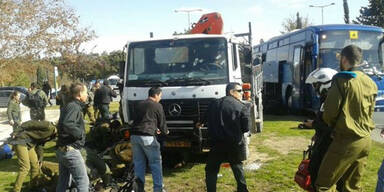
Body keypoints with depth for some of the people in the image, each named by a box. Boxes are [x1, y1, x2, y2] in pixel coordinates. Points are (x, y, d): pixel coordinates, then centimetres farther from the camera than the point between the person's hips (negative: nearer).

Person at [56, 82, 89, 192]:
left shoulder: (69, 105, 15)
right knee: (83, 181, -5)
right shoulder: (74, 106, -15)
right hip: (71, 150, -10)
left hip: (62, 150, 10)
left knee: (63, 182, 16)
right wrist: (81, 133, -18)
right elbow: (67, 125, -31)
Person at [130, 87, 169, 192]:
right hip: (147, 137, -6)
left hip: (134, 136, 6)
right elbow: (162, 122, 8)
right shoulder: (157, 106, 2)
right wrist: (165, 131, 30)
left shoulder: (138, 104, 21)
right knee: (156, 163, 5)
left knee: (138, 163, 13)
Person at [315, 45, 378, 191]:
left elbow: (330, 111, -12)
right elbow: (370, 112, 16)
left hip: (346, 140, -7)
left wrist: (330, 123, 8)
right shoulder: (370, 83, 10)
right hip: (365, 140, 7)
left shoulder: (342, 80, -11)